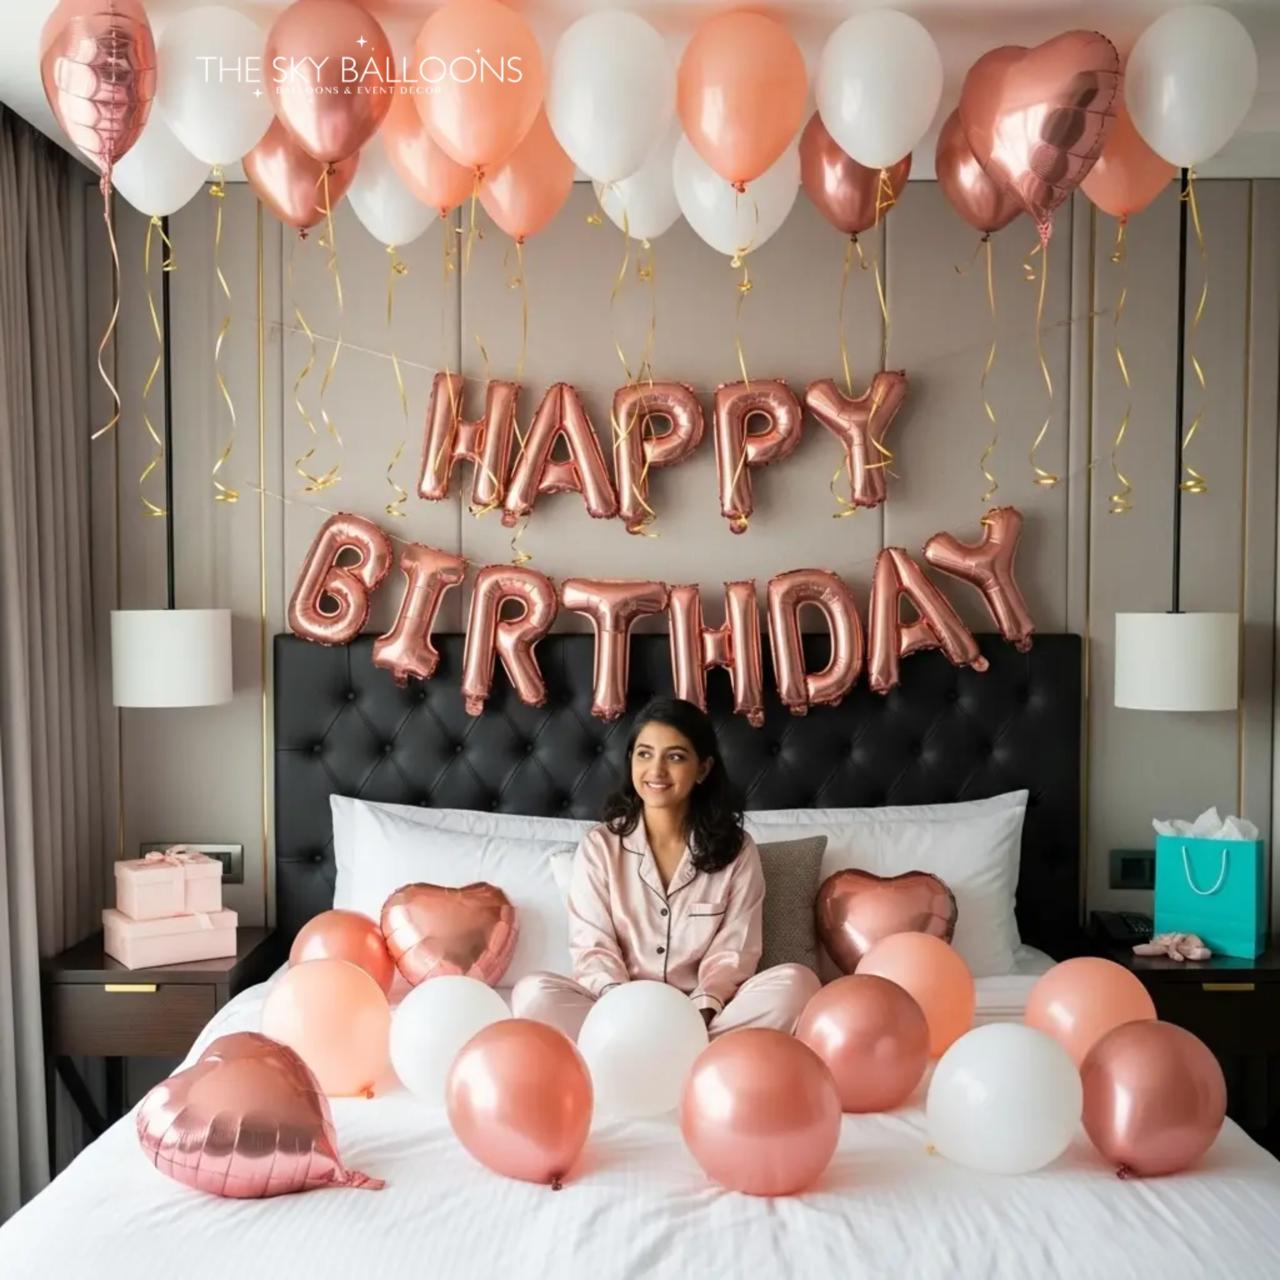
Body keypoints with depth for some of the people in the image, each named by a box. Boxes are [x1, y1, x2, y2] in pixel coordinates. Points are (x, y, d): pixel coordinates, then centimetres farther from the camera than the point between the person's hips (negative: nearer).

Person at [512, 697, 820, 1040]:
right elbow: (592, 948, -4)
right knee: (533, 993, -28)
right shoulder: (600, 845, 3)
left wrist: (703, 1010, -23)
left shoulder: (736, 849, 3)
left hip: (705, 1013, 1)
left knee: (796, 983, -27)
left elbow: (732, 953, -2)